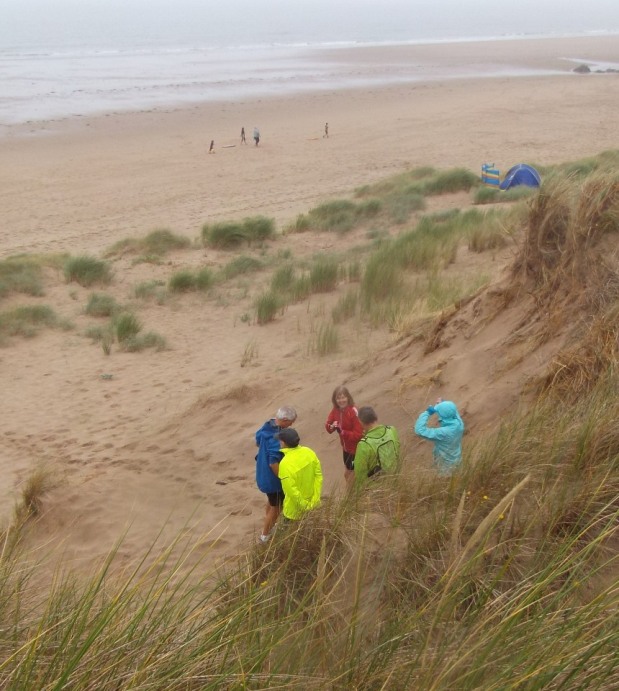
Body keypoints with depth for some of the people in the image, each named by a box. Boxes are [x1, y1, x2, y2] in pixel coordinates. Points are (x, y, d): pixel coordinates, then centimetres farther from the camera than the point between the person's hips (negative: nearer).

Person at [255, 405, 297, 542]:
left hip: (263, 473, 9)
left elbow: (257, 442, 12)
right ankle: (265, 535, 29)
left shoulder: (267, 426, -7)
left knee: (272, 501, 31)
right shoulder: (277, 438, -34)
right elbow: (273, 463, -32)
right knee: (276, 506, 14)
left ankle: (268, 525, 50)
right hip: (272, 477, -9)